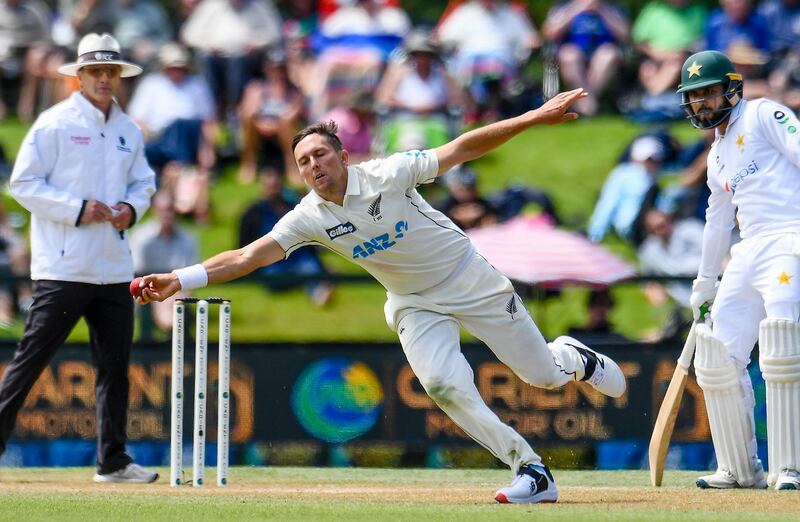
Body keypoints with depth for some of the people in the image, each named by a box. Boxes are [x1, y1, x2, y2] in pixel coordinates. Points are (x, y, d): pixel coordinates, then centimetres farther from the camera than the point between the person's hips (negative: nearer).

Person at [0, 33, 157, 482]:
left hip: (113, 269, 6)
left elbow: (143, 183, 23)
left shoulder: (129, 131, 14)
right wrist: (77, 209, -16)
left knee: (116, 363, 7)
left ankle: (113, 460, 14)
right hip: (63, 268, -6)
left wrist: (131, 208, 1)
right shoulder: (55, 123, -5)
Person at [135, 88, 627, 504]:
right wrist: (181, 279, -35)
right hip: (416, 306, 2)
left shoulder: (386, 176, -23)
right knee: (444, 384, -23)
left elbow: (460, 150, -24)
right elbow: (249, 256, -22)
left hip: (470, 279, -2)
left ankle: (573, 357, 42)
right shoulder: (310, 218, -14)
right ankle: (532, 470, -11)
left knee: (542, 373, 3)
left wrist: (532, 118, -31)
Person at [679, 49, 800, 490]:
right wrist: (705, 282, 36)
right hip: (748, 252, 9)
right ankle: (740, 469, 12)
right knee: (719, 358, 2)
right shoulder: (718, 156, 26)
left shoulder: (763, 116, 2)